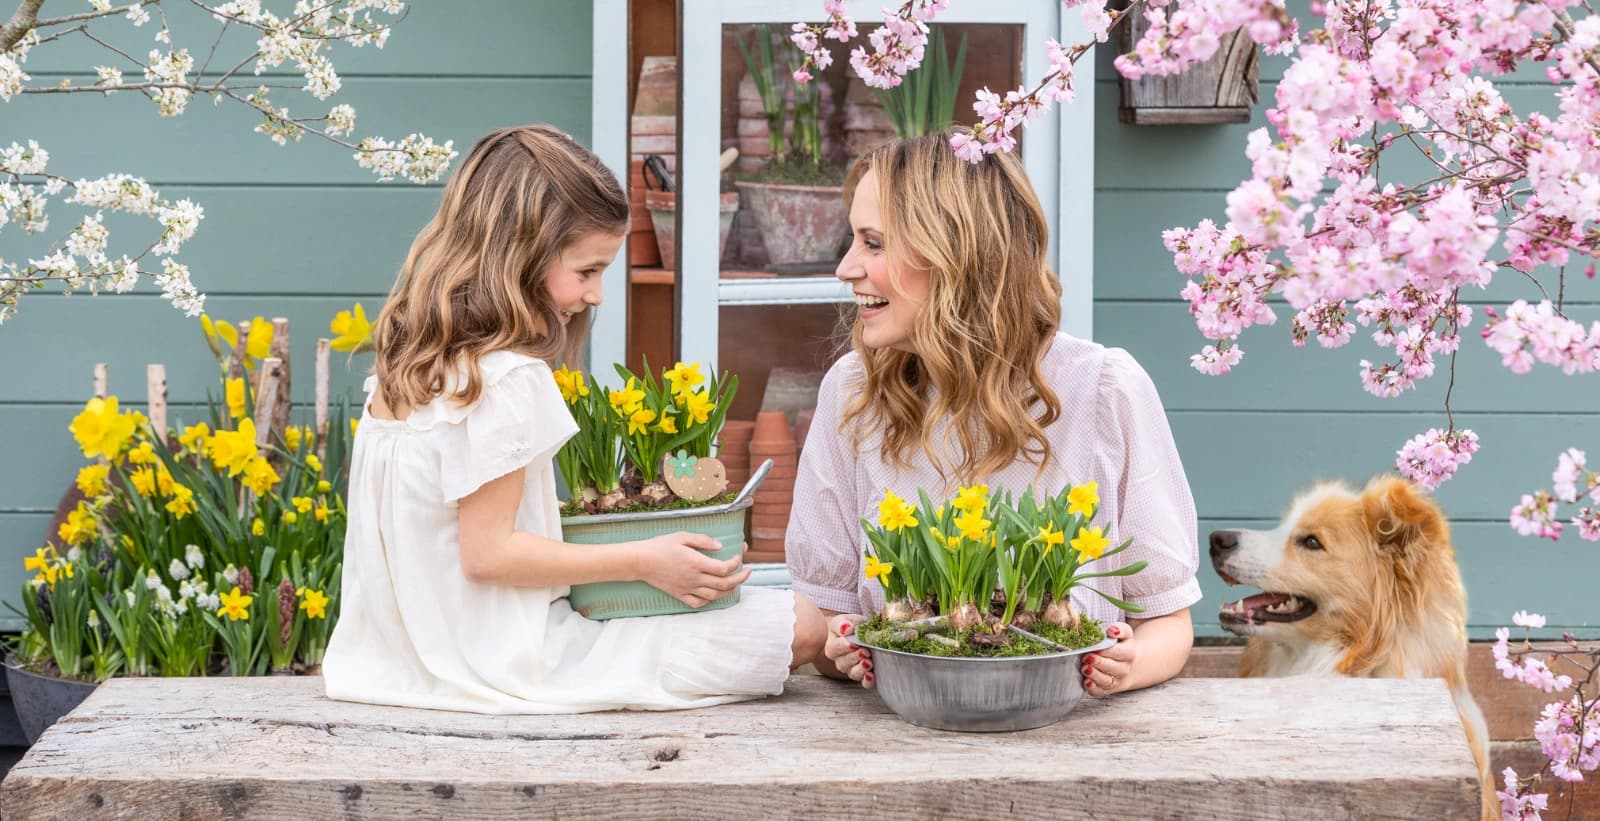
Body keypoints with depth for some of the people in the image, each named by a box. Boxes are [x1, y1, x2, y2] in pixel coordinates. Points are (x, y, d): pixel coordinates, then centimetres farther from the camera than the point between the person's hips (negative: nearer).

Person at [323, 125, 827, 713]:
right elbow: (488, 552, -20)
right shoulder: (508, 379, -20)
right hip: (511, 660, -10)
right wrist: (643, 561, -15)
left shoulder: (407, 361, 9)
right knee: (802, 627, -11)